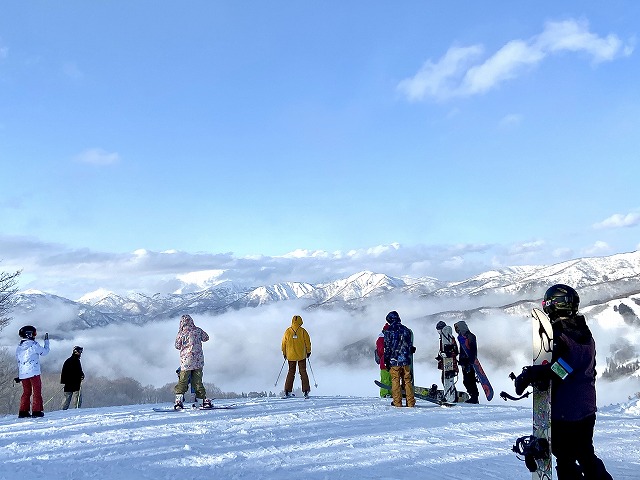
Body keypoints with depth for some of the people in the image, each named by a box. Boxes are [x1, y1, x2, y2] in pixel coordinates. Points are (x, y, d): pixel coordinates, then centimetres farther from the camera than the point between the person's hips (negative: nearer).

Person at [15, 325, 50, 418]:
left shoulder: (19, 347, 11)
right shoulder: (34, 344, -9)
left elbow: (18, 361, 17)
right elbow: (44, 351, 3)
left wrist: (19, 375, 23)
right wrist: (46, 341, 16)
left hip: (23, 373, 6)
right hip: (33, 372, -6)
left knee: (26, 392, 14)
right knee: (37, 391, 0)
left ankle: (23, 411, 11)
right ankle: (36, 411, -3)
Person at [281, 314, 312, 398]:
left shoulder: (287, 331, -2)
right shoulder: (302, 331, -8)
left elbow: (284, 343, 4)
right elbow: (307, 342, -3)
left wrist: (284, 353, 16)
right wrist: (308, 352, 11)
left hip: (291, 356, 2)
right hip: (302, 355, -2)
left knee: (291, 372, 12)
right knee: (303, 372, 6)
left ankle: (287, 391, 9)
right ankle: (305, 391, 1)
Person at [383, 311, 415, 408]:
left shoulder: (389, 331, -7)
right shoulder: (406, 330, 7)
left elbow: (387, 348, -7)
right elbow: (411, 346, 12)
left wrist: (386, 361, -1)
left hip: (394, 361, -4)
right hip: (406, 360, 4)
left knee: (395, 381, 4)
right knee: (407, 381, 9)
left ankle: (397, 402, 4)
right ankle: (411, 402, 10)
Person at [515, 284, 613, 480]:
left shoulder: (559, 334, -19)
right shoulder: (586, 334, 6)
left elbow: (553, 369, -32)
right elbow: (590, 369, 16)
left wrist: (527, 376, -25)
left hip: (564, 410, -8)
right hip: (588, 407, 8)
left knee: (565, 460, 6)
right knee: (586, 455, 24)